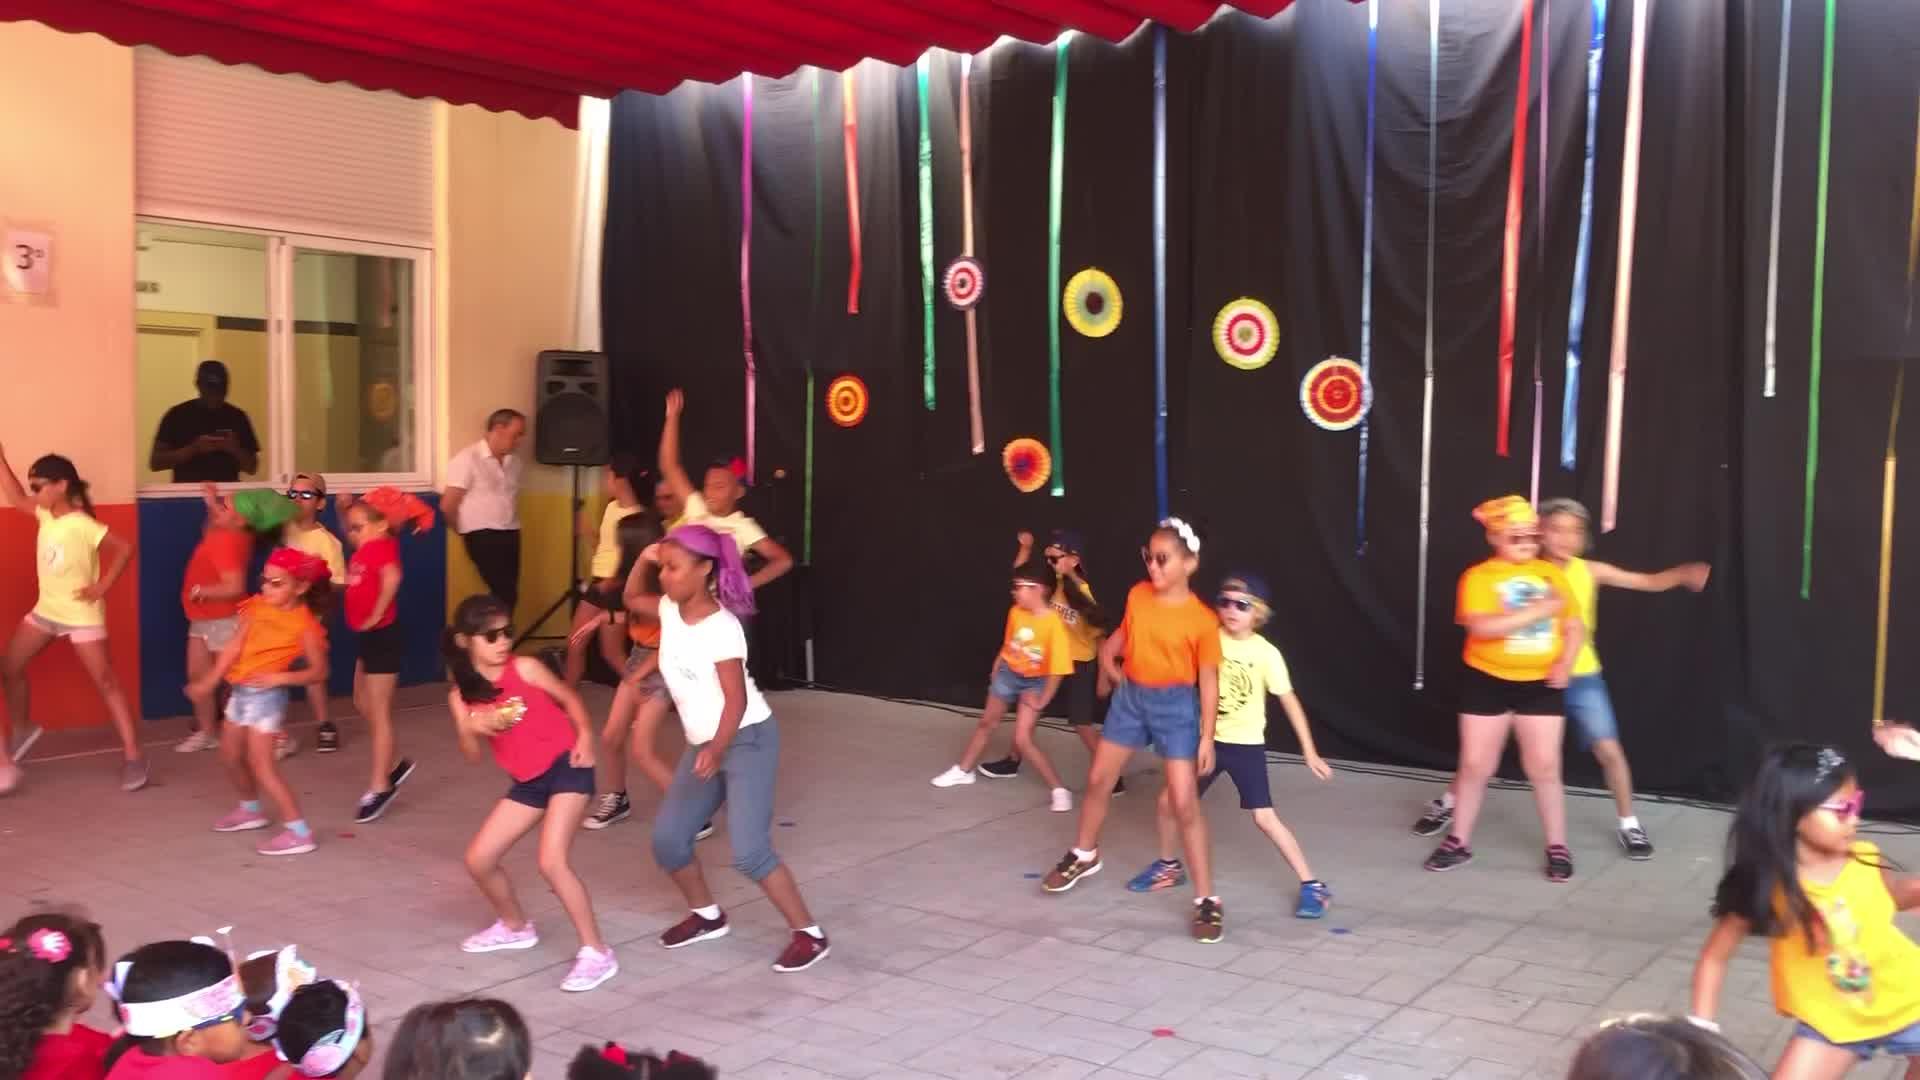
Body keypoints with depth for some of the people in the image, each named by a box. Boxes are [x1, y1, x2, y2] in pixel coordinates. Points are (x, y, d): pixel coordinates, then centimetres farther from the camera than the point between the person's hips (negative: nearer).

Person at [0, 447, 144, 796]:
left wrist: (102, 587, -23)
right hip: (46, 610, 8)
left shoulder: (82, 525, -22)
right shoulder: (46, 515, 2)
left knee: (105, 682, -6)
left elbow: (125, 548, -24)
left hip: (80, 614, -8)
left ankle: (133, 757, -5)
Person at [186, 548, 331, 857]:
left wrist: (281, 677, -25)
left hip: (267, 695, -8)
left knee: (262, 765, -11)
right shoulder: (257, 608, 2)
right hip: (240, 691, 8)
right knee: (230, 755, 20)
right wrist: (209, 682, -1)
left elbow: (318, 672, -13)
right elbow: (234, 647, 3)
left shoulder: (305, 625, -15)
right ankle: (250, 810, 43)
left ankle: (299, 831, -9)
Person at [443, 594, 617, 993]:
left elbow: (569, 698, 1)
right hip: (528, 782, 6)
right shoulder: (461, 695, 2)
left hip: (565, 767, -6)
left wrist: (584, 736, -15)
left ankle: (597, 952, -10)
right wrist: (473, 729, -17)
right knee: (478, 859, 8)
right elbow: (472, 756, 4)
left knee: (552, 862, -20)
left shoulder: (524, 668, -9)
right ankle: (515, 927, 35)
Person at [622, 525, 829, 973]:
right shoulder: (670, 610, 2)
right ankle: (707, 915, 29)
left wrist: (716, 750, -36)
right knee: (667, 841, 7)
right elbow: (631, 601, 22)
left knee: (749, 852, -16)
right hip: (702, 745, 8)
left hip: (747, 740, -8)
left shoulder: (721, 626, -22)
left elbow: (736, 699, -24)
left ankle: (809, 935, -5)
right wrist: (643, 560, 6)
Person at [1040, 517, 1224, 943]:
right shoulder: (1137, 596, -3)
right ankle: (1084, 855, 41)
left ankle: (1206, 900, -1)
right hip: (1131, 697, 5)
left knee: (1185, 803, -9)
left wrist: (1207, 736, -14)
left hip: (1176, 706, -5)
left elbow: (1208, 680, -13)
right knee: (1099, 780, 16)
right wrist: (1111, 665, 7)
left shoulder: (1202, 619, -16)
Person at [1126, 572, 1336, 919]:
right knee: (1168, 802, 6)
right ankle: (1170, 866, 31)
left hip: (1245, 745, -4)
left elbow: (1290, 702, -11)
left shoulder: (1266, 653, -14)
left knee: (1265, 818, -10)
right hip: (1208, 739, 4)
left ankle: (1312, 885, 2)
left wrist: (1309, 752, -11)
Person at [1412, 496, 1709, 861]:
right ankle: (1448, 803, 26)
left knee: (1609, 750, -6)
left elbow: (1649, 582, -5)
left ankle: (1629, 824, 15)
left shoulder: (1590, 571, -4)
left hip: (1581, 678, 1)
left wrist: (1685, 573, -21)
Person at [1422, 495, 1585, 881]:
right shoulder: (1479, 576, -9)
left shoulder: (1551, 574, 4)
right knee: (1475, 764, 6)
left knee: (1544, 766, 2)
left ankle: (1557, 846, 16)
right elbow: (1482, 627, -24)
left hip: (1540, 684, 2)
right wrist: (1538, 610, -25)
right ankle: (1458, 842, 18)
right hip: (1488, 681, -2)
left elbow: (1575, 626, 7)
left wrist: (1565, 662, -11)